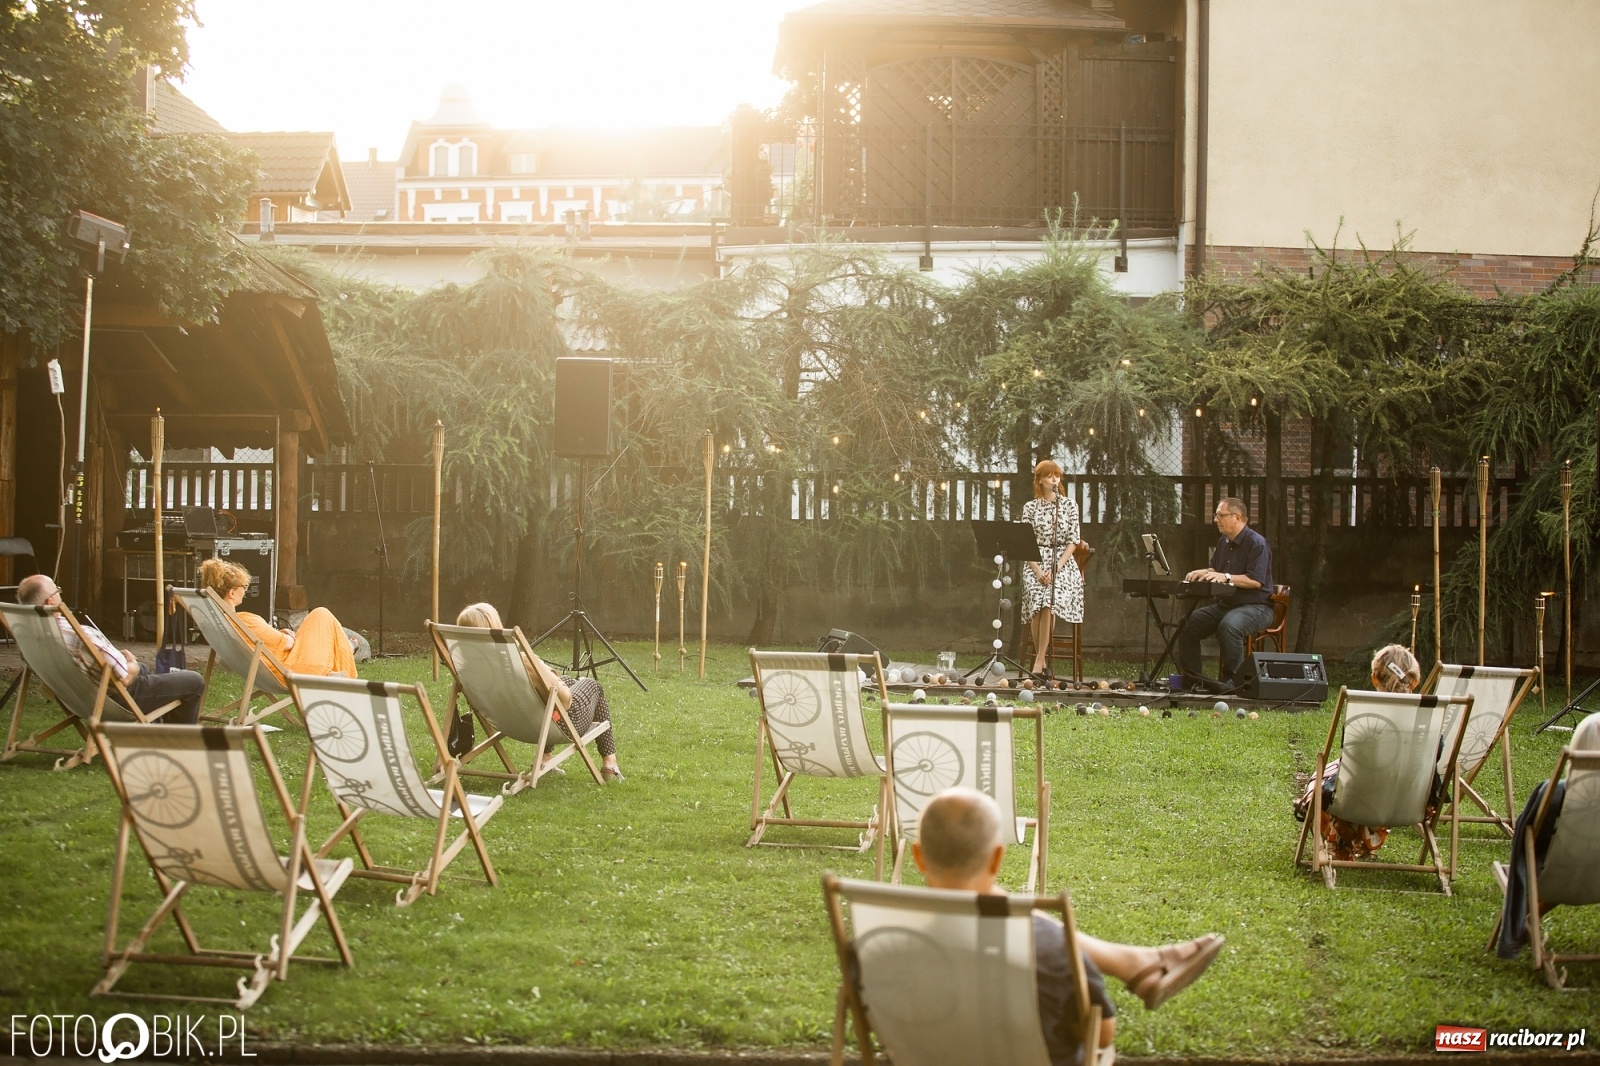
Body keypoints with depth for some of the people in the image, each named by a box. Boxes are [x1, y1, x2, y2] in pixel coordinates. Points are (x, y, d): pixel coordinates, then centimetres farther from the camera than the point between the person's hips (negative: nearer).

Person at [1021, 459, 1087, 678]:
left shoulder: (1069, 505, 8)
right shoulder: (1030, 507, 9)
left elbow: (1073, 541, 2)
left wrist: (1056, 568, -11)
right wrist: (1037, 570, -11)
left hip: (1063, 563, -1)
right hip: (1036, 563, 1)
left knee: (1050, 600, -30)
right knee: (1037, 599, -29)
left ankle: (1040, 660, -28)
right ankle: (1041, 658, -17)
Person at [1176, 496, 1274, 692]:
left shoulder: (1257, 543, -13)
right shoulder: (1223, 543, 15)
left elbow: (1256, 581, -23)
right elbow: (1215, 570, 29)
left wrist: (1226, 577, -26)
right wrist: (1203, 573, 6)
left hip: (1255, 606, -9)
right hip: (1224, 604, 9)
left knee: (1229, 626, -39)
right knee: (1188, 624, -7)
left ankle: (1232, 679, -29)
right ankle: (1192, 677, -5)